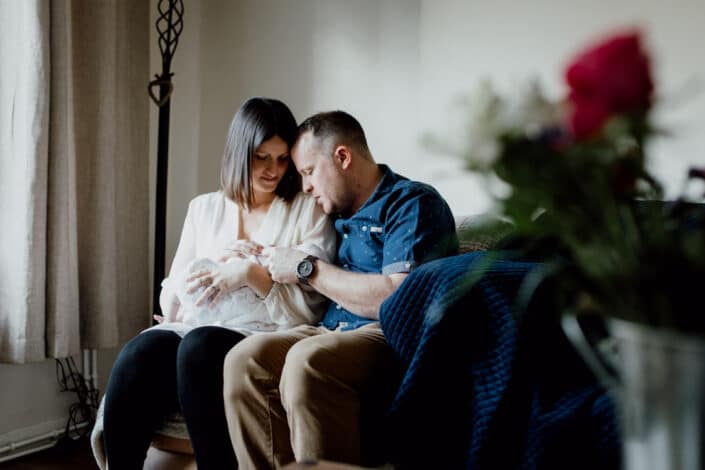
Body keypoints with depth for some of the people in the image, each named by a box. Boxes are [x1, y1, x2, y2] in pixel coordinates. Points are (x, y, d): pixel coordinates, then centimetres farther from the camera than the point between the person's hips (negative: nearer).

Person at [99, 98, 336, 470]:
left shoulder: (308, 210, 7)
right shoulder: (204, 208, 18)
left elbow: (308, 308, 0)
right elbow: (171, 299, 15)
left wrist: (251, 273, -14)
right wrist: (215, 259, -1)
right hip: (198, 330, 3)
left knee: (199, 347, -36)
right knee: (137, 356, -30)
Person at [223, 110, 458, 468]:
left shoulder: (412, 203, -3)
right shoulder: (340, 214, 22)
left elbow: (397, 299, -17)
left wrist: (306, 268, -9)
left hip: (392, 335, -7)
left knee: (307, 360, -35)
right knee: (244, 359, -19)